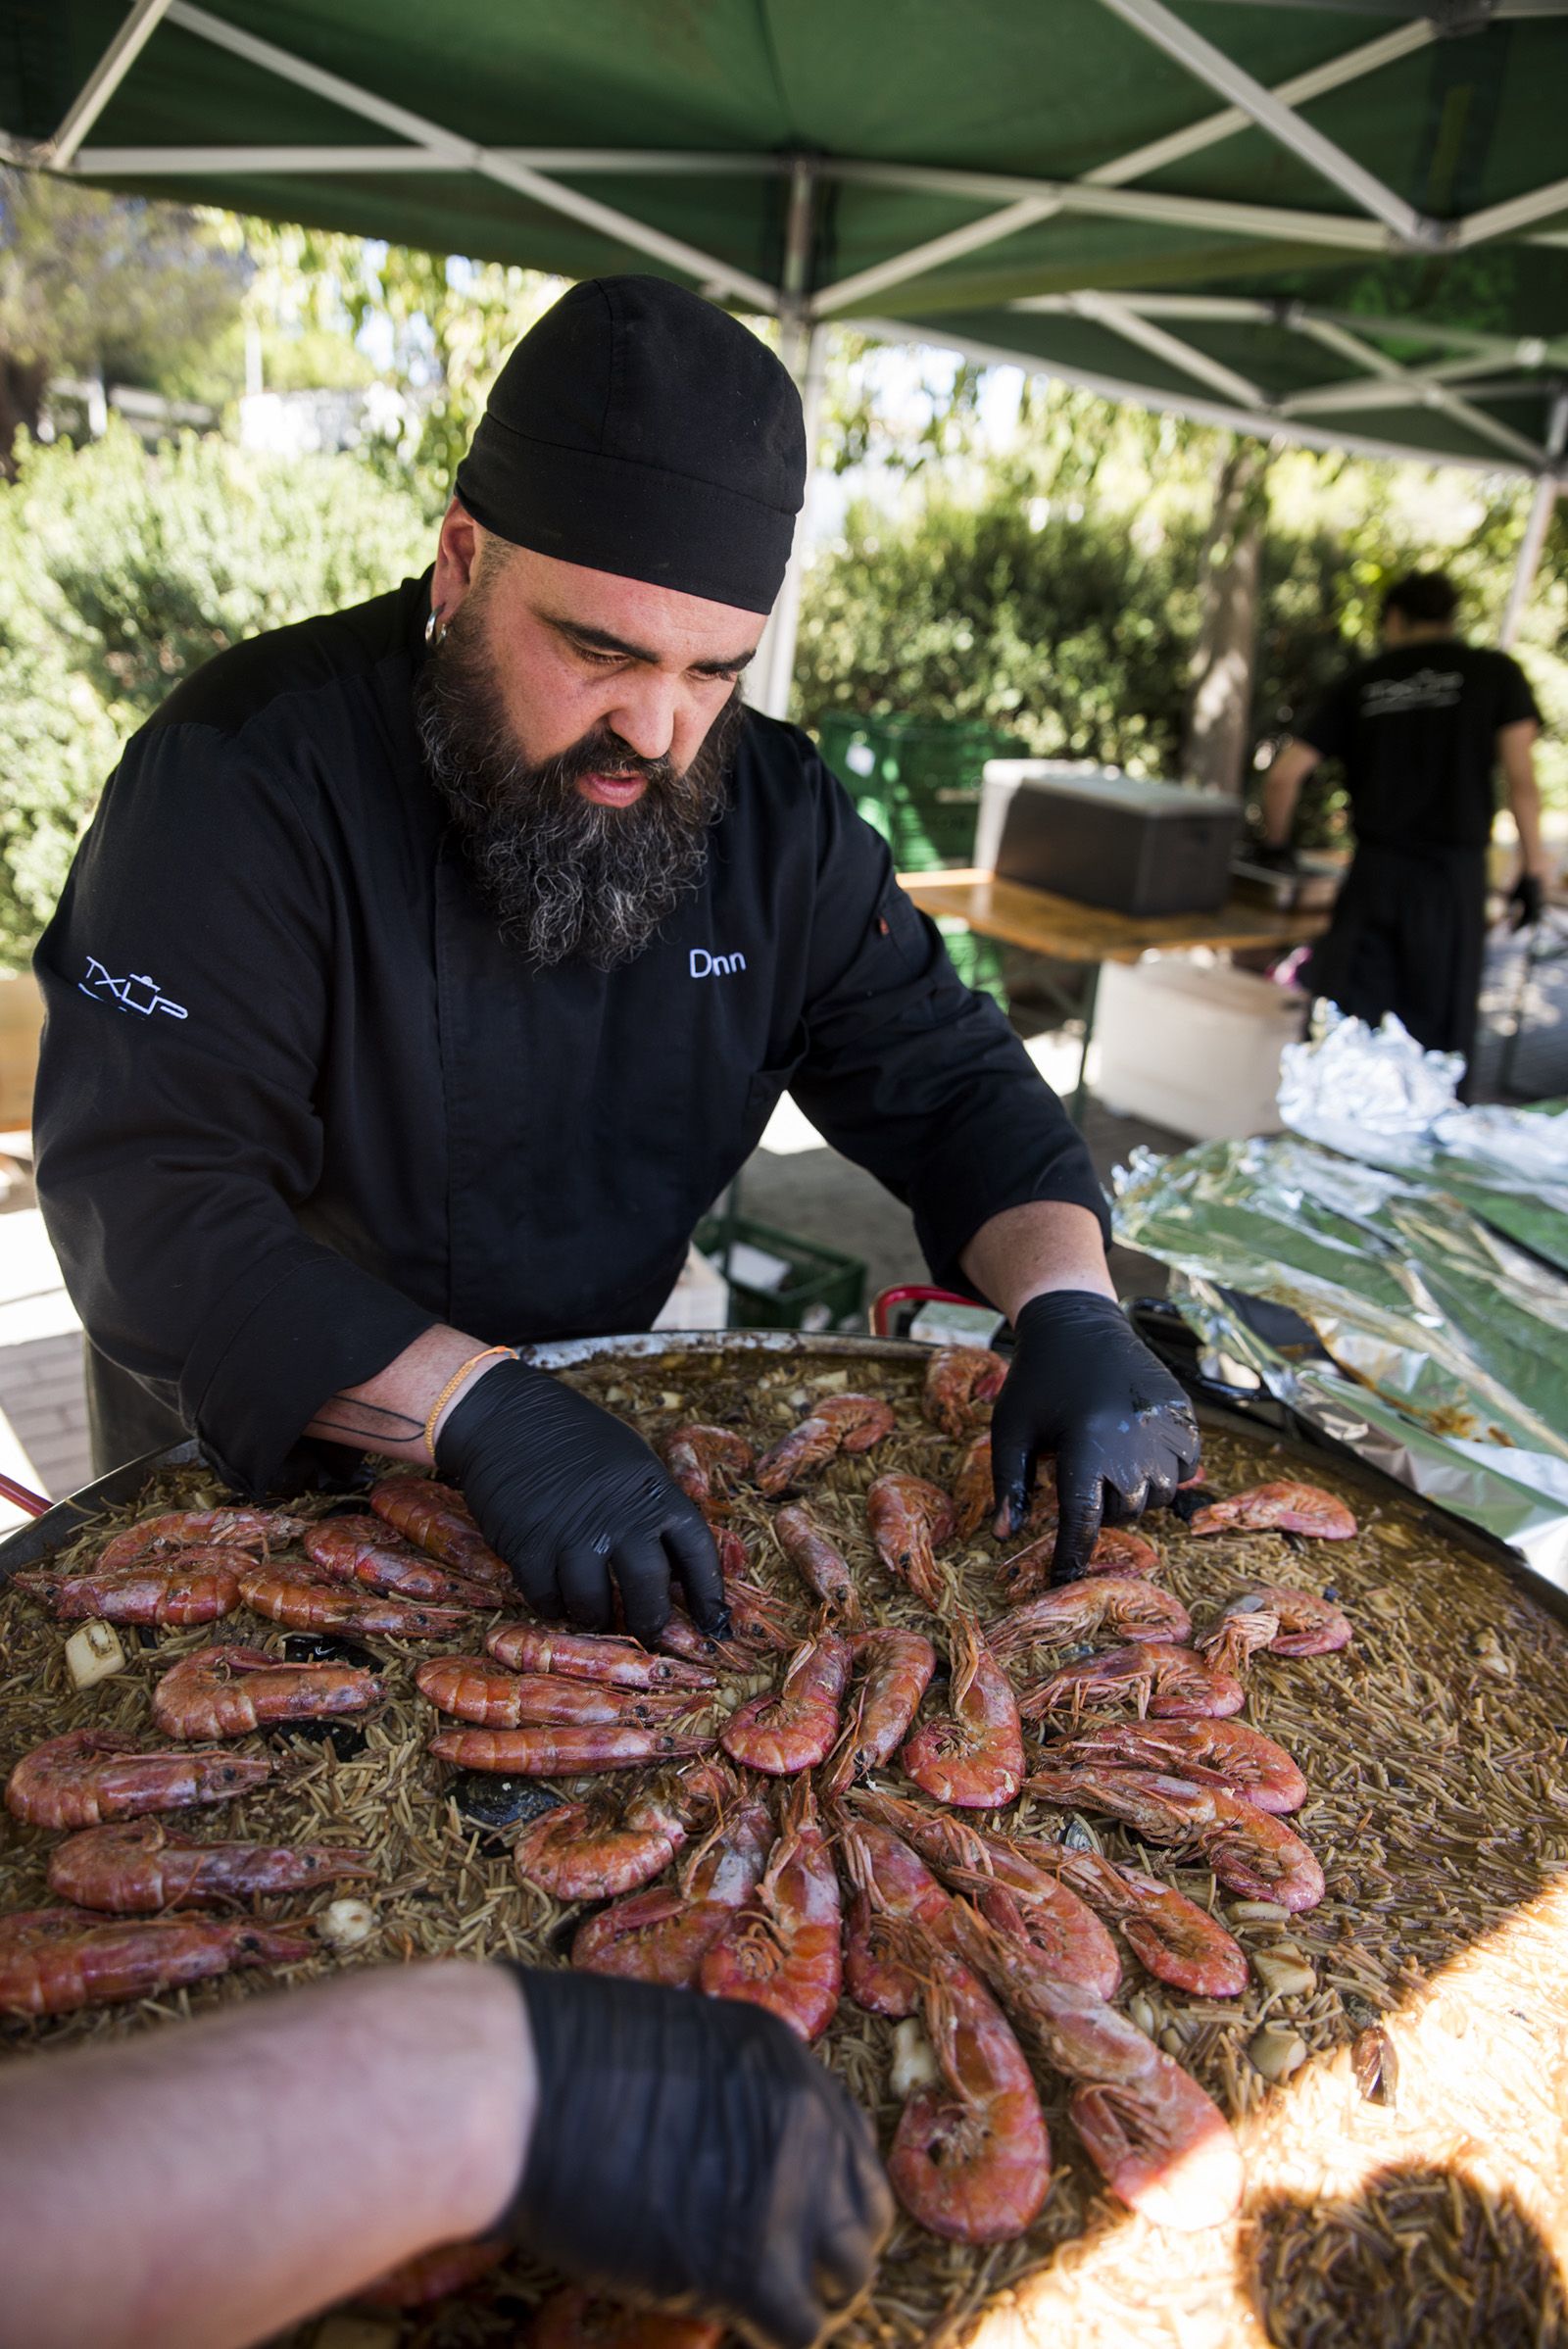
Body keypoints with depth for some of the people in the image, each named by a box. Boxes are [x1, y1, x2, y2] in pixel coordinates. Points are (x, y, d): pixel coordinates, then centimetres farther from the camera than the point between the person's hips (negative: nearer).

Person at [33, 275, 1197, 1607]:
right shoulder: (246, 779, -21)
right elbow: (149, 1211, -28)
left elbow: (950, 1085, -2)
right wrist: (479, 1410, -40)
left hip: (613, 1418, 4)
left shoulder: (774, 812, -6)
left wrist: (1070, 1306, -21)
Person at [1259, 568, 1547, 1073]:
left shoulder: (1362, 681, 9)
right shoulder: (1496, 672, 5)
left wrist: (1275, 842, 20)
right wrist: (1533, 870, 0)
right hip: (1454, 871, -1)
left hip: (1374, 869, 1)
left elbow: (1284, 773, 5)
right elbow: (1521, 779, -4)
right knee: (1435, 1030, 5)